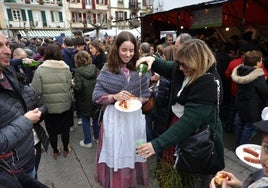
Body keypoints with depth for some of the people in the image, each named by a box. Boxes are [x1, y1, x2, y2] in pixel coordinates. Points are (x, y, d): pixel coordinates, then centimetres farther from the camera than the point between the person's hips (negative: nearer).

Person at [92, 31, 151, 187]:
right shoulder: (107, 69, -7)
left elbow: (146, 94, 7)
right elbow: (96, 95, -6)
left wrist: (138, 101, -12)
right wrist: (114, 97, -21)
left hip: (134, 116, 3)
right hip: (114, 117, -2)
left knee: (133, 152, 17)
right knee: (116, 154, 11)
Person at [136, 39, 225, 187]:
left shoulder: (209, 83, -28)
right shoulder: (183, 68, -6)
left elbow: (190, 120, -33)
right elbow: (167, 68, 16)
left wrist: (158, 144, -36)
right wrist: (153, 60, -8)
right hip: (177, 121, 7)